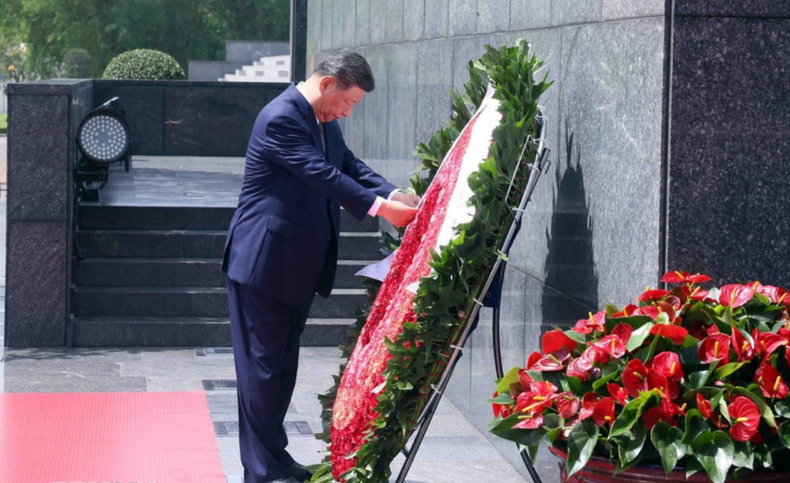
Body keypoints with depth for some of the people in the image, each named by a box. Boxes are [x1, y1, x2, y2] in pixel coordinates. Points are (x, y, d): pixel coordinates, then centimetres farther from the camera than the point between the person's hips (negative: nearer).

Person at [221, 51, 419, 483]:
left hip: (299, 265, 10)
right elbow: (322, 175, -26)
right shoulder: (281, 118, -20)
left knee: (284, 361, 16)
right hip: (264, 263, -10)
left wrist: (395, 195, -10)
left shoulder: (325, 122, 11)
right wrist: (379, 207, -28)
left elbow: (350, 166, 6)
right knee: (262, 362, -3)